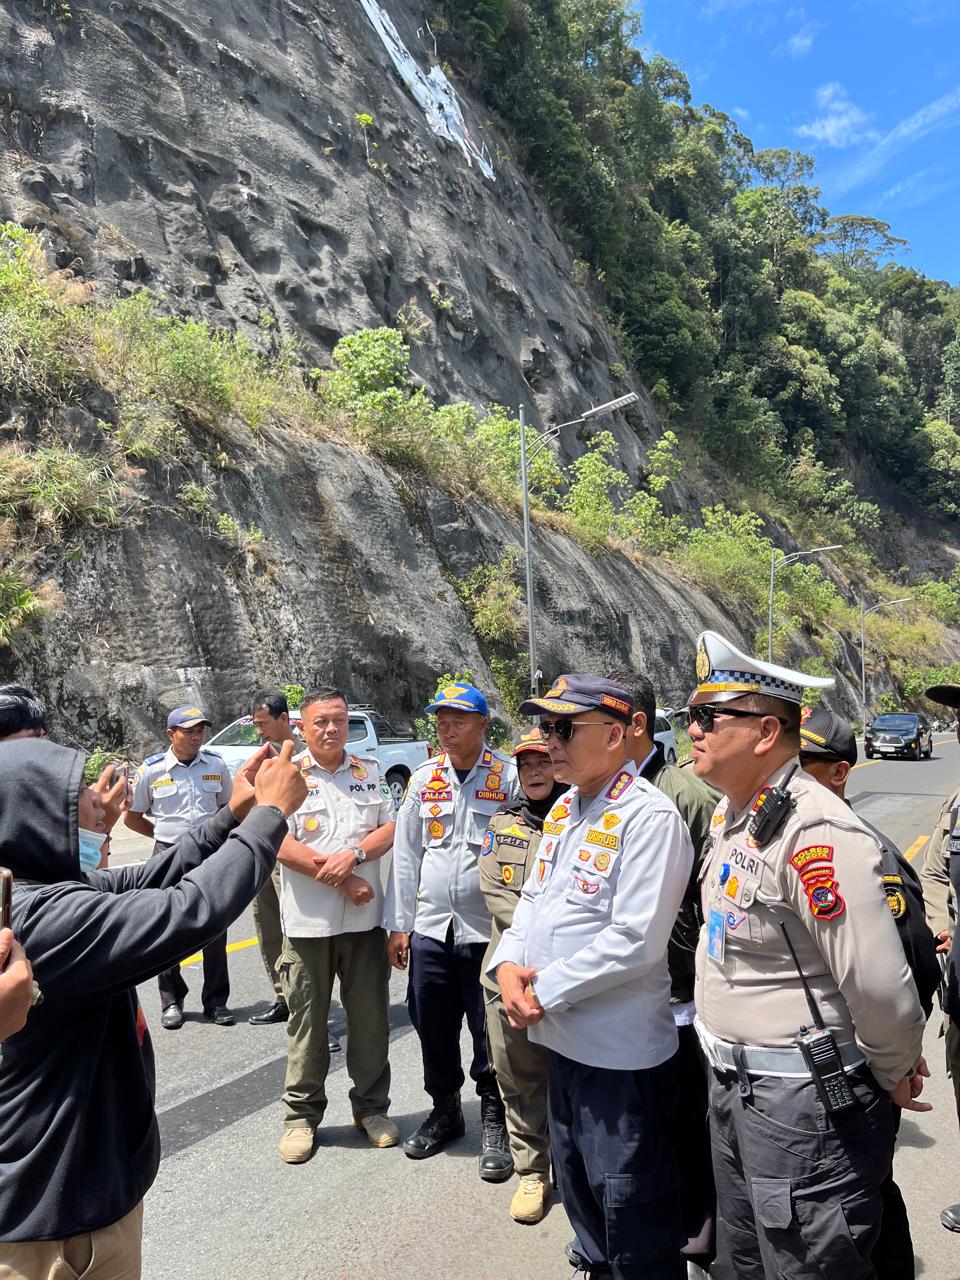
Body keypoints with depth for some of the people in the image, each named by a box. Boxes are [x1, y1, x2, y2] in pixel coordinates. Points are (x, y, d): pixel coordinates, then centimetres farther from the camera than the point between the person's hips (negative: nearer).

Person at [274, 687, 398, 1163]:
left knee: (370, 1016, 11)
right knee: (307, 1019, 9)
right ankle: (301, 1114, 26)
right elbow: (280, 844, -12)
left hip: (365, 918, 3)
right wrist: (342, 881, -14)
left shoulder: (370, 771, 7)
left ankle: (371, 1106, 29)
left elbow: (391, 828, 3)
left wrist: (355, 855, -16)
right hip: (307, 921, -2)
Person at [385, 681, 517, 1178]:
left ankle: (494, 1123, 29)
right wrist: (398, 925, 7)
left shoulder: (508, 777, -7)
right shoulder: (424, 779, 5)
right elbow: (405, 854, 8)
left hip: (487, 931, -4)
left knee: (489, 1034, 7)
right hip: (430, 929, 4)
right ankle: (444, 1110, 39)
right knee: (432, 1027, 16)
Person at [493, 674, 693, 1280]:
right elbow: (534, 896, 13)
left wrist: (546, 990, -19)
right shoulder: (564, 809, 6)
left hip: (620, 1049, -9)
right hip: (564, 1037, 9)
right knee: (577, 1182, 27)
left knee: (630, 1206, 10)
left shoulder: (649, 817, -21)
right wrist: (509, 964, -5)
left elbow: (635, 941, -26)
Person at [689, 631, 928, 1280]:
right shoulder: (731, 815, 3)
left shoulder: (815, 833, -28)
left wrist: (894, 1074, -11)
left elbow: (881, 985, -28)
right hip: (734, 1089, 9)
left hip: (808, 1104, -9)